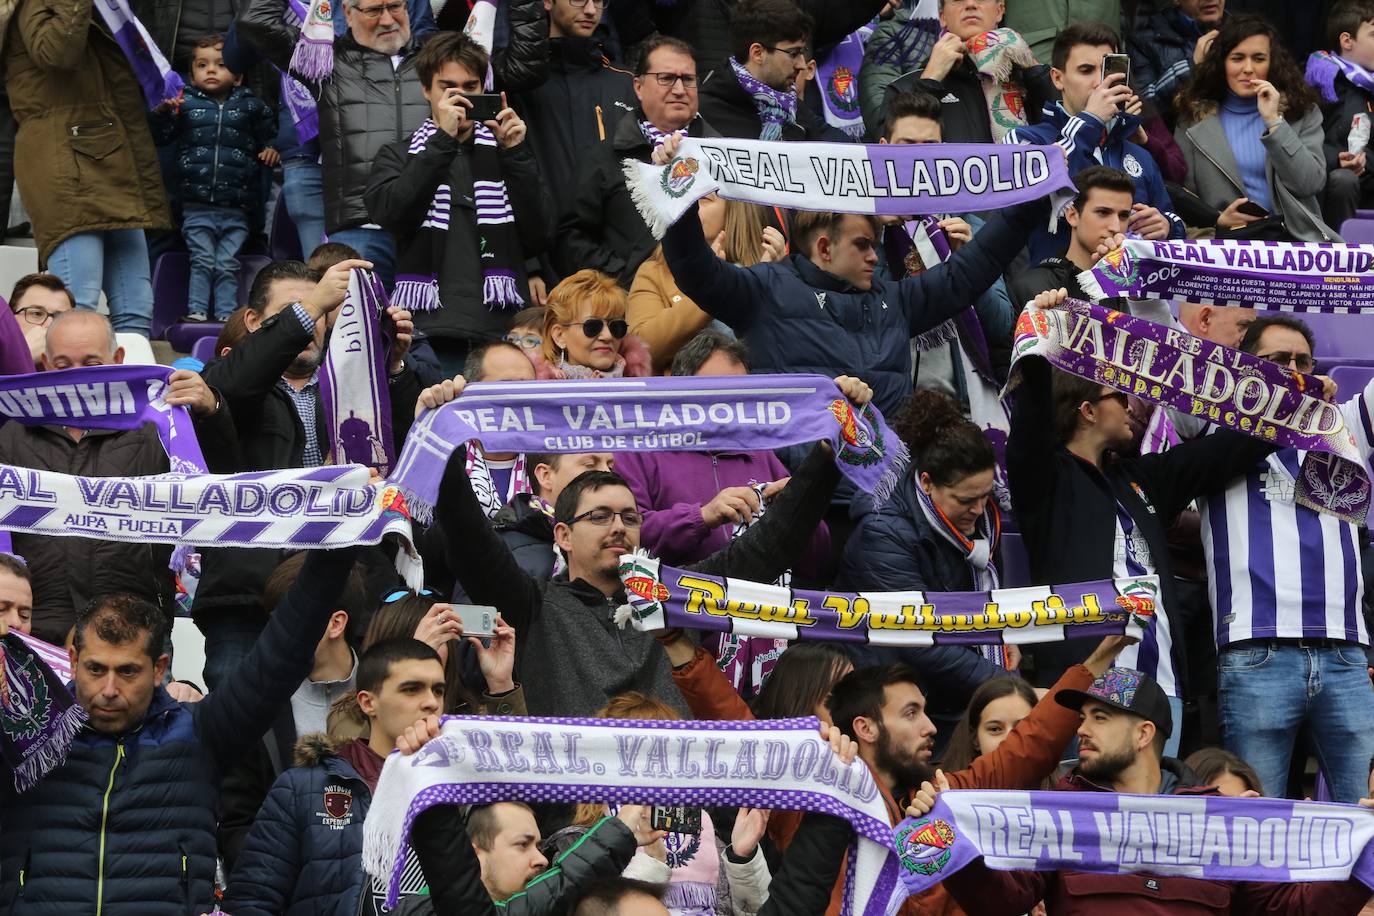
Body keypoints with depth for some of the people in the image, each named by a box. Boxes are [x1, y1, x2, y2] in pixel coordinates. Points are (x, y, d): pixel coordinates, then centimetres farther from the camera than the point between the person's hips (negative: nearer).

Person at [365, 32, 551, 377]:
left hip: (500, 334, 1)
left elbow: (537, 238, 6)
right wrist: (443, 139, -9)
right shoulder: (399, 155, 14)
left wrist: (515, 154, -1)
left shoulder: (503, 152, 17)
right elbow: (391, 213, -7)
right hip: (428, 334, -1)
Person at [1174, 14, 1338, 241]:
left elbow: (1311, 184, -2)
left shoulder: (1302, 112, 11)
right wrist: (1218, 220, -10)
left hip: (1293, 235, 1)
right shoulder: (1194, 118, 11)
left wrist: (1274, 121, -7)